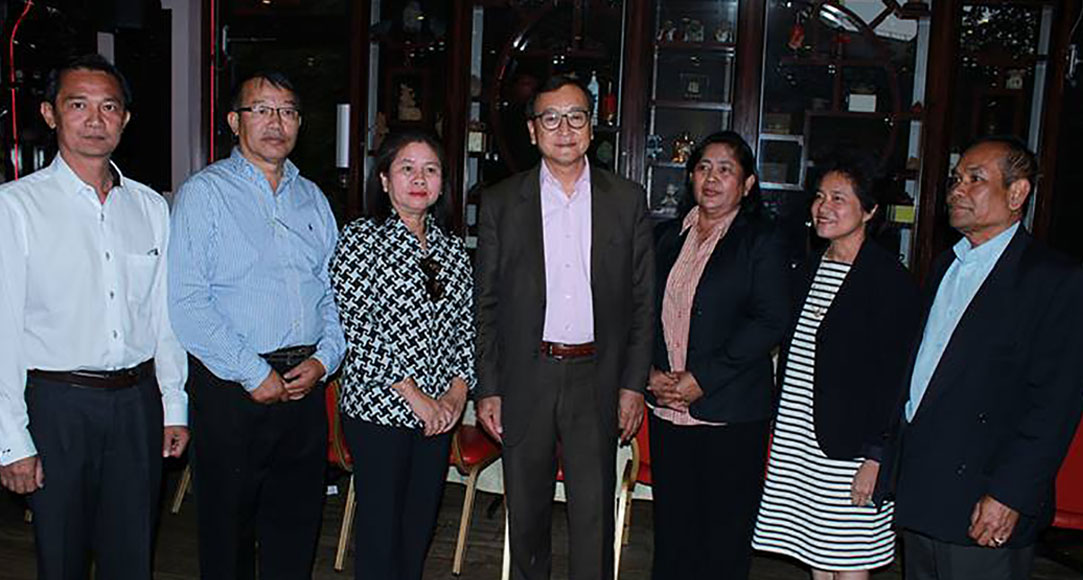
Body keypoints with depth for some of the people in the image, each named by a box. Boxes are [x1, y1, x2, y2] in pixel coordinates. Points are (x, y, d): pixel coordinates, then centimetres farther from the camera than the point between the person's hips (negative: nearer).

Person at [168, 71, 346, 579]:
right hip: (231, 387, -4)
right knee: (228, 526, 7)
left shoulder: (312, 198, 13)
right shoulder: (204, 193, -3)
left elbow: (335, 291, 13)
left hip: (306, 384, 5)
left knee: (297, 523, 14)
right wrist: (253, 373, -14)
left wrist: (324, 358, -3)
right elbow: (187, 303, -12)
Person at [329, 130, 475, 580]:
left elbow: (465, 326, 11)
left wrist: (458, 390, -3)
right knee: (381, 521, 5)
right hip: (378, 407, -5)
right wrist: (414, 395, -14)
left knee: (421, 523, 13)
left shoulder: (452, 248, 11)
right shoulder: (361, 239, -6)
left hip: (440, 411, 5)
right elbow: (356, 329, -13)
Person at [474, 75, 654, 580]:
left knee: (593, 516, 5)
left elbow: (642, 300, 4)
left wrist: (633, 384, -1)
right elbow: (486, 303, 3)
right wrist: (488, 388, -1)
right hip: (524, 380, 1)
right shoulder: (500, 202, 3)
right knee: (526, 514, 14)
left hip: (596, 379, 0)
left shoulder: (627, 200, 4)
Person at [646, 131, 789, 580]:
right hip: (668, 409, 4)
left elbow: (771, 321, -12)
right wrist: (651, 371, -4)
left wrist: (702, 379, -16)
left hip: (730, 412, -4)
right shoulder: (667, 237, 12)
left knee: (725, 531, 6)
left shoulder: (761, 242, -3)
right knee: (672, 525, 13)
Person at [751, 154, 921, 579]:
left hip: (849, 448, -6)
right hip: (796, 441, 7)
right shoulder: (810, 270, 12)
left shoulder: (889, 278, -10)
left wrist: (877, 456, -15)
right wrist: (780, 427, 13)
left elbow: (895, 377, -12)